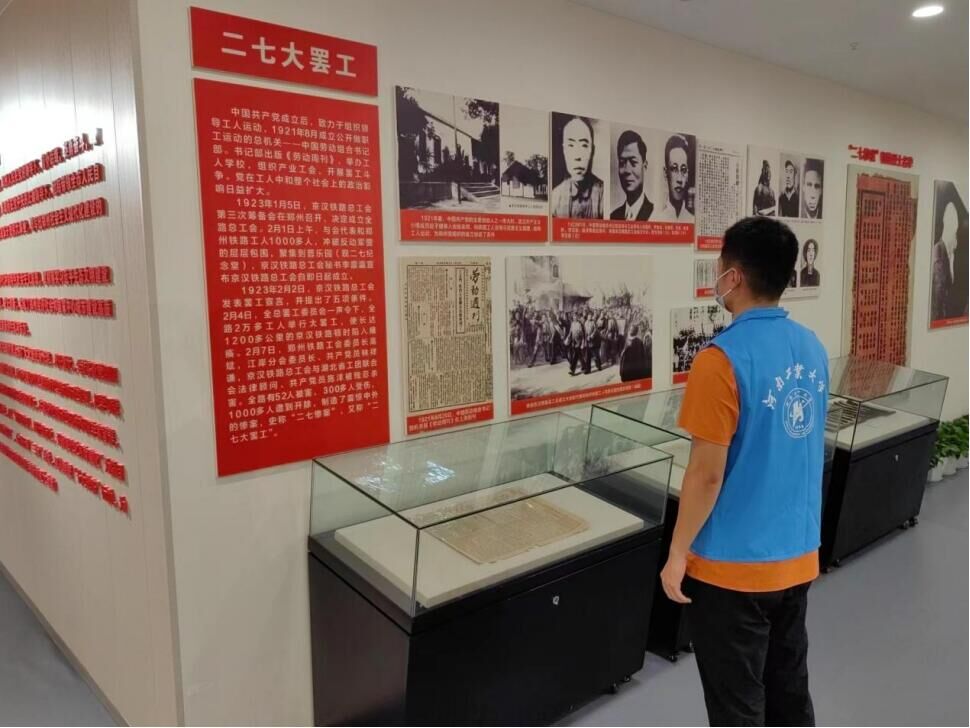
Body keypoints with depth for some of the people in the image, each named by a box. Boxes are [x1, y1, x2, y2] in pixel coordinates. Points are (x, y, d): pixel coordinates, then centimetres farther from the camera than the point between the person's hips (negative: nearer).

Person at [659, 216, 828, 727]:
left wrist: (678, 554, -8)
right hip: (797, 557, 7)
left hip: (733, 566, -7)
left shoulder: (723, 359, -22)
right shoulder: (813, 349, 1)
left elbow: (706, 475, -20)